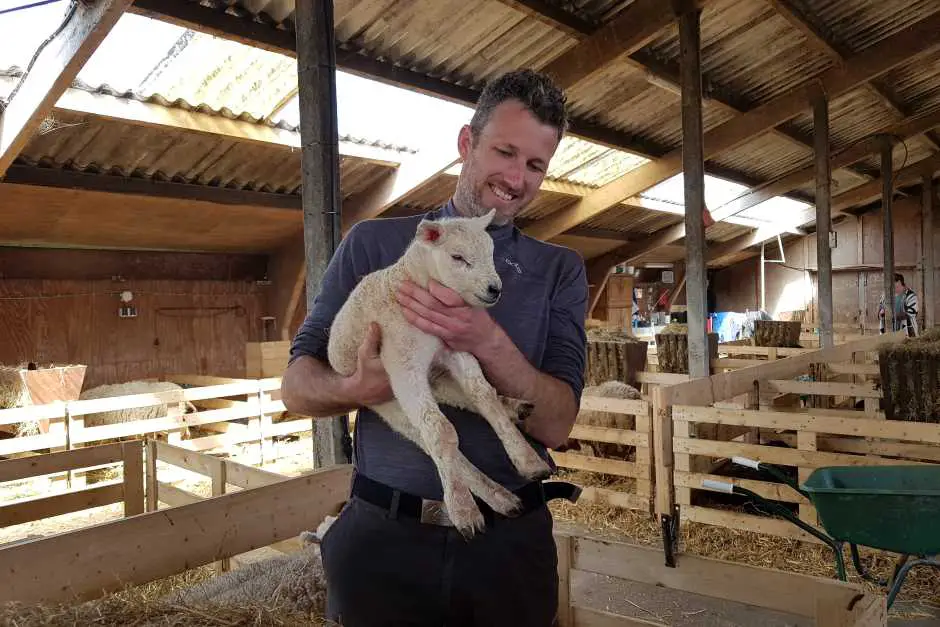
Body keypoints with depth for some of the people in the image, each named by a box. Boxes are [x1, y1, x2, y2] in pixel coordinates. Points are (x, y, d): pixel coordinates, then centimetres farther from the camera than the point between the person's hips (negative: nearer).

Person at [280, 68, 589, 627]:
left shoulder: (561, 271, 1)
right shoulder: (374, 243, 0)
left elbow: (557, 424, -9)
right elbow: (297, 385, -1)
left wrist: (489, 343, -26)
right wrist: (357, 390, -24)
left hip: (511, 540, 1)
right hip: (383, 537, 0)